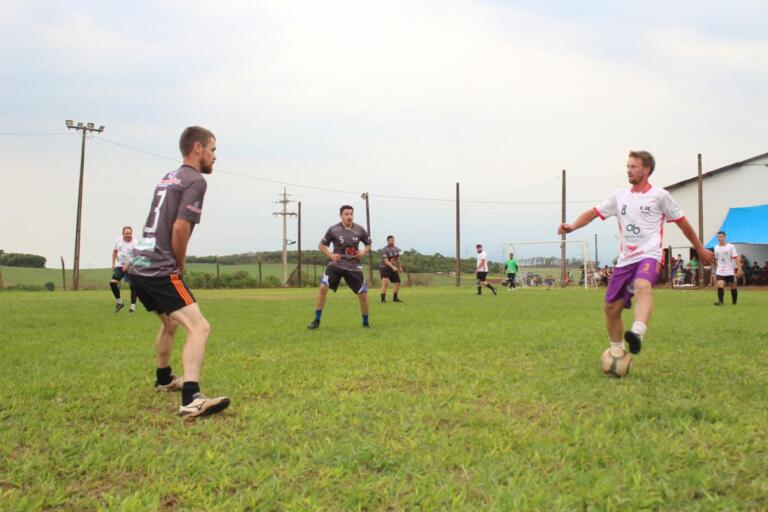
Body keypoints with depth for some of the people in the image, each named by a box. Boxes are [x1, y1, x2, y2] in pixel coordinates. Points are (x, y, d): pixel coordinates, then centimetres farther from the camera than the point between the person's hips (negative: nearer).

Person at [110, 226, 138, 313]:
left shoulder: (135, 243, -14)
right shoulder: (119, 240, 1)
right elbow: (115, 251, 17)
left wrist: (127, 265, -27)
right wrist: (113, 263, 13)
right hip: (119, 266, 4)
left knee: (132, 286, -5)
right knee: (112, 282, -7)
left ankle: (133, 306, 5)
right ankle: (119, 302, 10)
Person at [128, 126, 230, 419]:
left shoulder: (168, 178, 19)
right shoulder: (195, 180, -7)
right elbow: (180, 228, -16)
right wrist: (179, 266, -2)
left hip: (139, 265, 10)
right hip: (160, 270, -10)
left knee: (170, 323, 30)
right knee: (199, 327, -18)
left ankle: (164, 379, 47)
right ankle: (191, 400, -32)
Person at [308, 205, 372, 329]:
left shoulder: (360, 230, 1)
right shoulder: (333, 229, -3)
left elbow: (368, 244, 16)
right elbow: (322, 245, 7)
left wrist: (364, 252, -5)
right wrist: (331, 255, -10)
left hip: (354, 266, 1)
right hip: (336, 264, -1)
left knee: (363, 294, -1)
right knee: (323, 287, -20)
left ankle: (366, 322, 23)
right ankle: (317, 320, -9)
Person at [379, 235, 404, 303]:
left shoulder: (396, 248, 7)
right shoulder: (385, 250, -18)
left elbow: (397, 259, 20)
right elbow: (386, 261, -28)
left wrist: (400, 267, 21)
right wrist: (393, 267, -39)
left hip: (394, 269, 7)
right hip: (385, 268, -7)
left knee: (397, 283, 8)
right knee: (385, 283, -22)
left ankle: (395, 298, 25)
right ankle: (383, 299, -19)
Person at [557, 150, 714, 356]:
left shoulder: (660, 196, 2)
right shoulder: (619, 196, 12)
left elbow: (682, 222, 10)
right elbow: (594, 213, 8)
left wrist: (700, 249, 17)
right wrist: (573, 226, -11)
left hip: (649, 256, -5)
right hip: (625, 259, 5)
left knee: (643, 286, -38)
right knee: (611, 308, 5)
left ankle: (637, 334, -56)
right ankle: (618, 352, 24)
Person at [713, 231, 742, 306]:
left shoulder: (731, 246, -5)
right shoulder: (716, 247, 6)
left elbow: (735, 258, -8)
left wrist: (739, 269, -15)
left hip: (730, 271, -2)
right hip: (720, 271, 2)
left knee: (733, 287, 8)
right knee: (720, 285, -17)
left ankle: (734, 302, 22)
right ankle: (720, 301, -17)